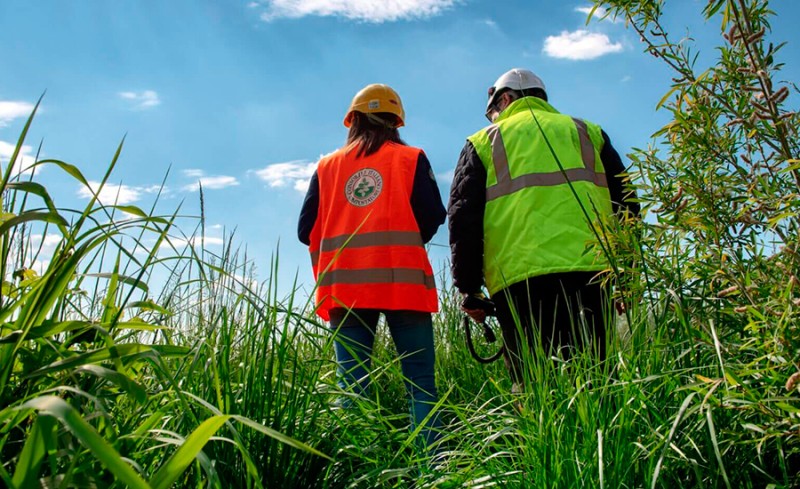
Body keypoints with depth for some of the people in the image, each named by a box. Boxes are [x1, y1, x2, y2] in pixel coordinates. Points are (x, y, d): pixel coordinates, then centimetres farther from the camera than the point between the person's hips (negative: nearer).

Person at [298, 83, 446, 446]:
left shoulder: (327, 166, 15)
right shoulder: (412, 158, 9)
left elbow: (306, 230, 12)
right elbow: (433, 217, 2)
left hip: (344, 285, 3)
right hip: (402, 281, -2)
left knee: (352, 386, 3)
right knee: (421, 384, 0)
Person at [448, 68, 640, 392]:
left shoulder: (482, 142, 16)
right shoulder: (588, 132, 22)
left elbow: (463, 219, 7)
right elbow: (626, 206, 16)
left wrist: (469, 289, 10)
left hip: (518, 281, -2)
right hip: (589, 271, 2)